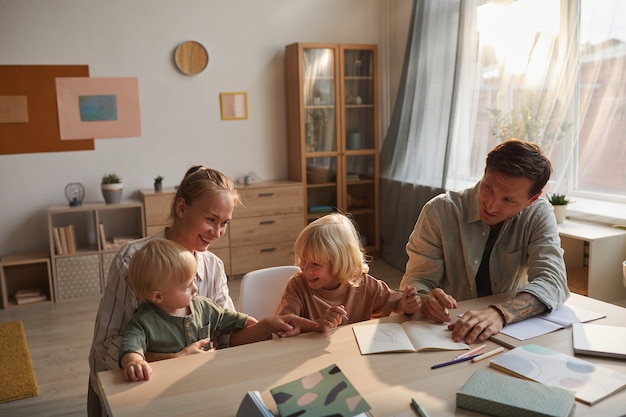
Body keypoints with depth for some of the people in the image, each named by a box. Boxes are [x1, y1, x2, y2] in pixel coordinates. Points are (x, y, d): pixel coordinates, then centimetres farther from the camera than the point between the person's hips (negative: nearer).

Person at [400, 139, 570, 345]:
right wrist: (426, 301, -31)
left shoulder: (539, 215, -7)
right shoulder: (440, 212, -11)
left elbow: (552, 282, -18)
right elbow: (417, 281, -8)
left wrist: (500, 313, -37)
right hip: (445, 335, 0)